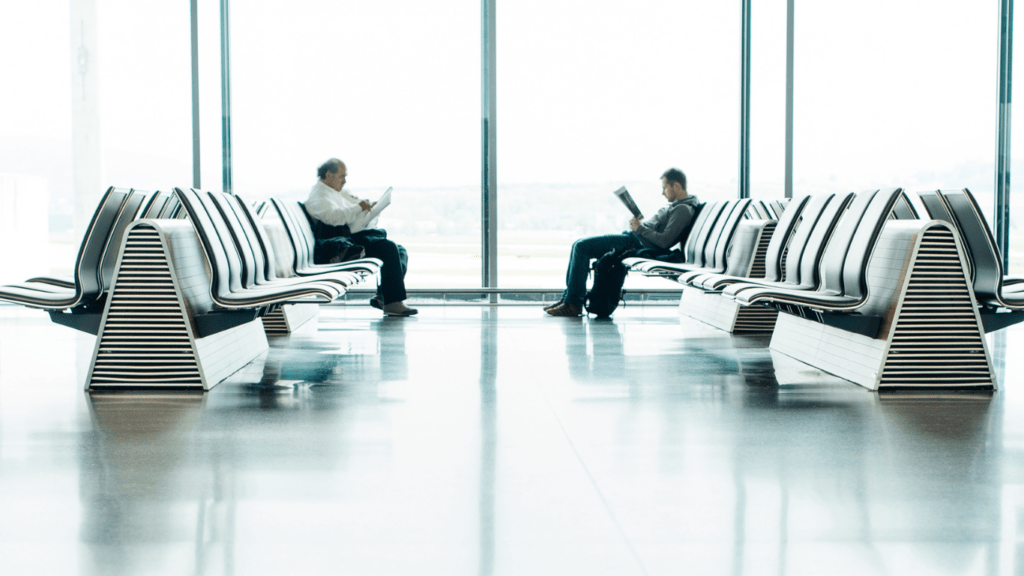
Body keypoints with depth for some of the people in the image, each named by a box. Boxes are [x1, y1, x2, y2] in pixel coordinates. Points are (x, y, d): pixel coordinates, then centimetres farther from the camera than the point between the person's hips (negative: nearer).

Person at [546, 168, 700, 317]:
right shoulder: (676, 204, 17)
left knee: (582, 247, -16)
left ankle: (574, 304, -13)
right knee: (579, 246, 8)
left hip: (637, 244, -11)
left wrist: (640, 228, -14)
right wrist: (638, 224, 7)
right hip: (633, 237, 11)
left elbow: (664, 241, -24)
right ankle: (567, 297, 8)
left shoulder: (683, 209, -15)